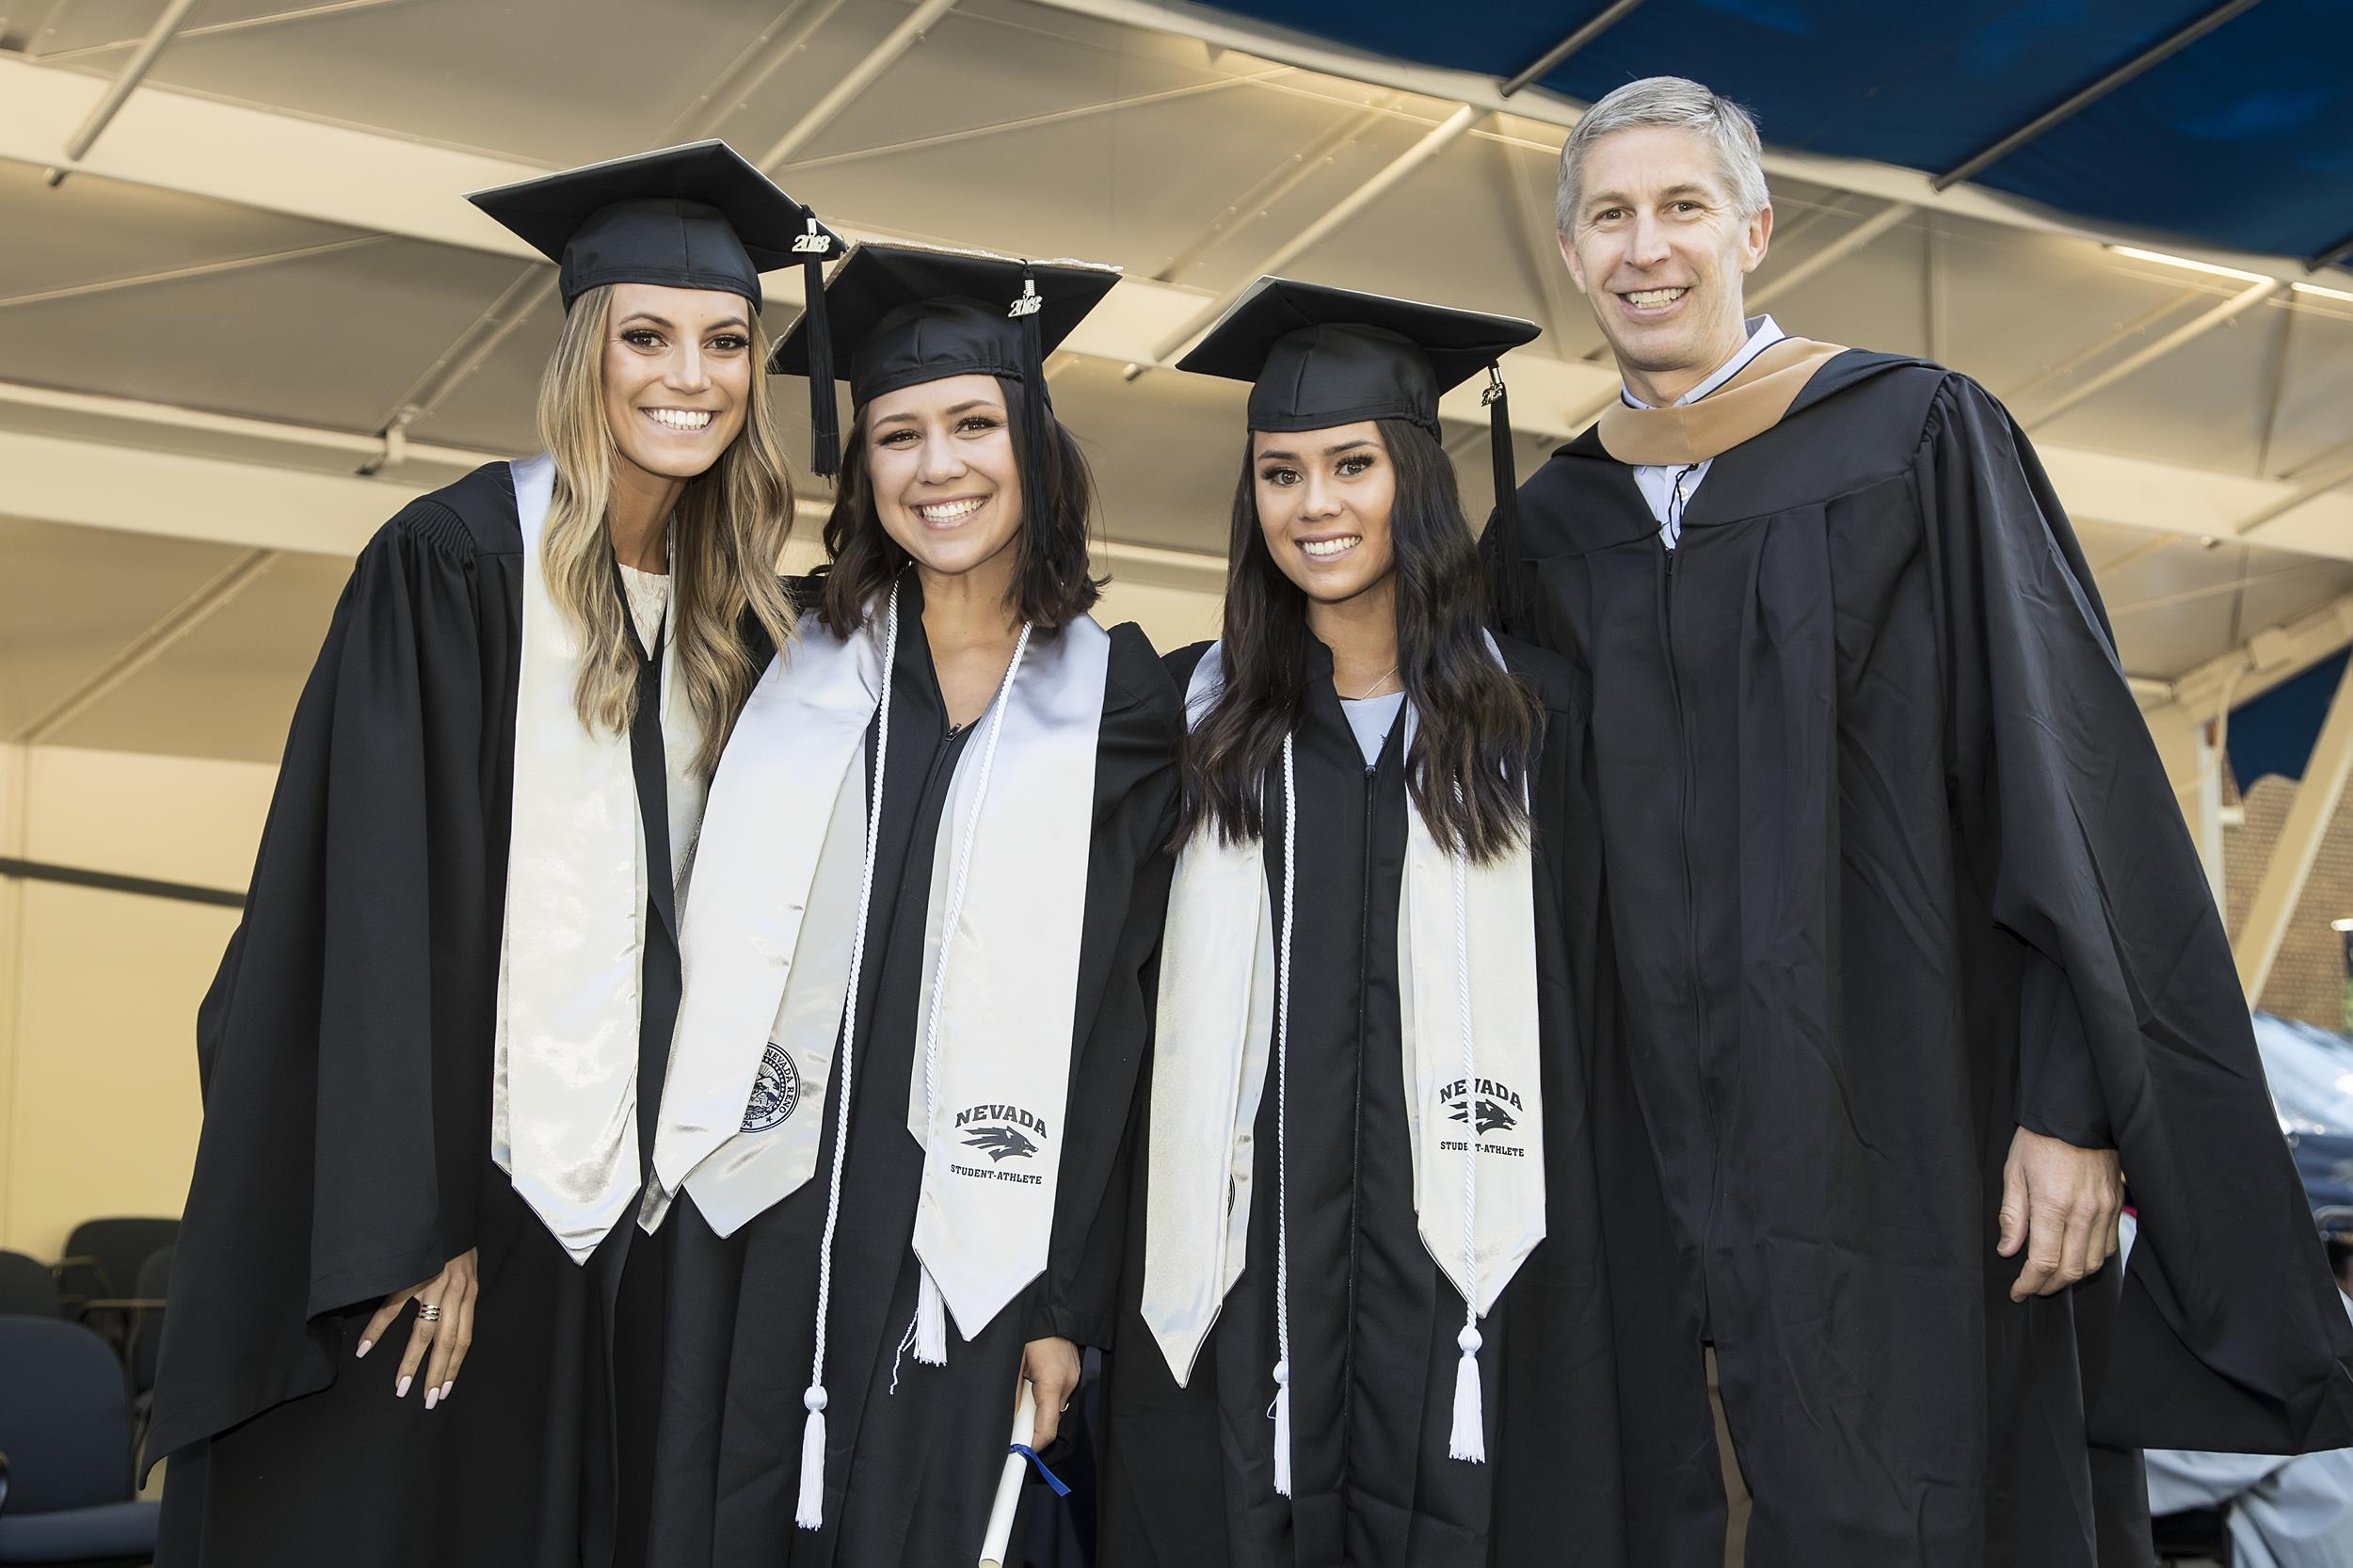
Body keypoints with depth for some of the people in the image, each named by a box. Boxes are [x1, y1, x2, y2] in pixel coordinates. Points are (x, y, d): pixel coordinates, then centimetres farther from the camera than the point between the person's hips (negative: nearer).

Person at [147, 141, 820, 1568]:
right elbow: (384, 903, -14)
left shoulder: (731, 616, 8)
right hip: (439, 1180, -5)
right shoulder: (457, 562, -9)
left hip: (617, 1205, 5)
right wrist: (415, 1221, -17)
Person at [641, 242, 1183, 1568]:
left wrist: (1070, 1301, -4)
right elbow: (726, 952, 9)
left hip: (972, 1255, -2)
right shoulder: (801, 679, 7)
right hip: (763, 1242, 2)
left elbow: (1118, 1025, -1)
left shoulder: (1119, 704, 0)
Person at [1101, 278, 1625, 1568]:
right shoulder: (1196, 713, 7)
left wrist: (1563, 1254, 1)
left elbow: (1578, 991, 6)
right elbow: (1130, 986, 7)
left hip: (1461, 1265, 0)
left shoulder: (1528, 713, 6)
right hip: (1240, 1263, 1)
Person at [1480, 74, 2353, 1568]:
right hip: (1660, 1139, 4)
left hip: (1897, 1118, -3)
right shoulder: (1545, 532, 11)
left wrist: (2076, 1104, -13)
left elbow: (2064, 766, -7)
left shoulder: (1919, 439, -1)